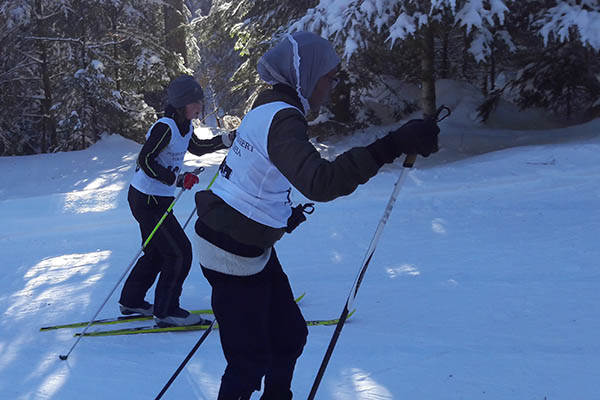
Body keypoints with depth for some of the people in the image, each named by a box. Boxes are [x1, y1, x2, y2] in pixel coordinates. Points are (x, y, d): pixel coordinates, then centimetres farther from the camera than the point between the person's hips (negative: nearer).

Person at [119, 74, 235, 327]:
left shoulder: (184, 125, 6)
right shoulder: (165, 128, -23)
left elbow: (196, 148, 22)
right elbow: (145, 161, -25)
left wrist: (227, 140, 11)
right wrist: (177, 179, -30)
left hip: (156, 199, 10)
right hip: (147, 200, -10)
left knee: (157, 252, 20)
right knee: (179, 252, -5)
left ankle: (131, 301, 34)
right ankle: (166, 311, 5)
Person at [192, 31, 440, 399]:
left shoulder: (268, 108, 6)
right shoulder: (282, 120, -24)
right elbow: (320, 182, -42)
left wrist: (281, 213, 28)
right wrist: (391, 147, -47)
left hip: (252, 245, 10)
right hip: (235, 254, -10)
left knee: (290, 334, 19)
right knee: (251, 361, 0)